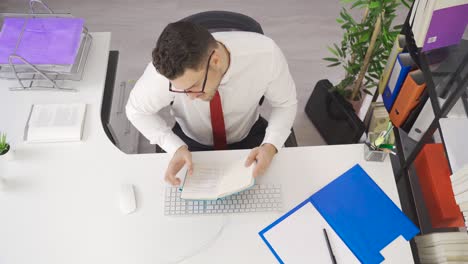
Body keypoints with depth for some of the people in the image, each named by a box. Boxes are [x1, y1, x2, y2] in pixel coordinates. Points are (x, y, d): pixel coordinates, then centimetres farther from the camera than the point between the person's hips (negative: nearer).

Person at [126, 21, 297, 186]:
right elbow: (137, 110, -12)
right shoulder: (166, 69, -33)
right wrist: (176, 147, -28)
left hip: (249, 137, 0)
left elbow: (285, 104, -13)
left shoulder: (266, 54, -33)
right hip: (191, 143, 1)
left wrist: (270, 146, -32)